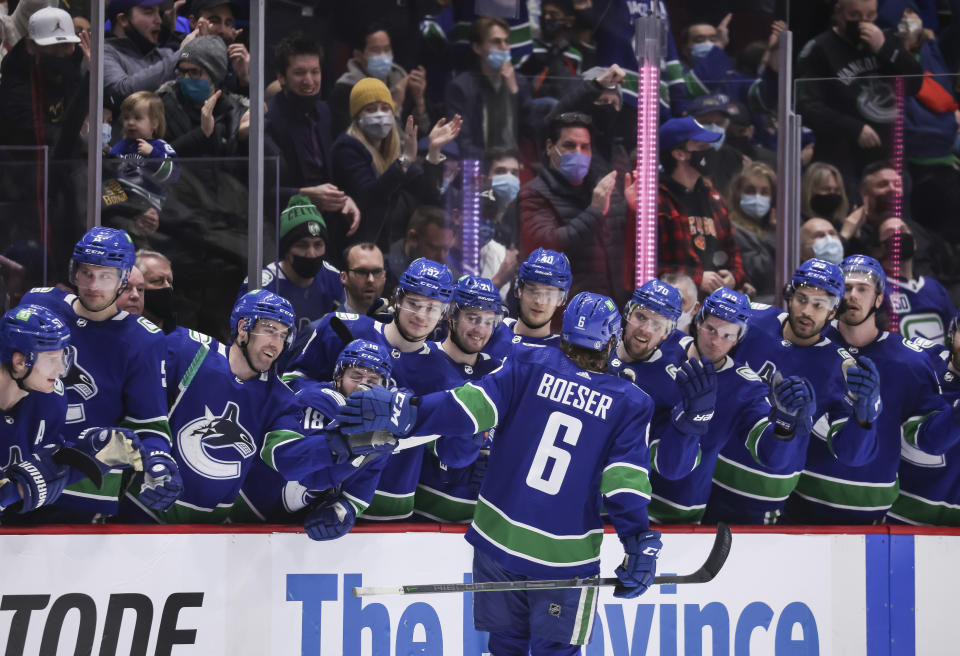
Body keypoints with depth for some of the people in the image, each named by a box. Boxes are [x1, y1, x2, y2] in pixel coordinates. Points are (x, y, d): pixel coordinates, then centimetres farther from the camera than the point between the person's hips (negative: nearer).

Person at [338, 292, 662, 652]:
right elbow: (625, 484, -10)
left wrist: (404, 411, -20)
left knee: (506, 643, 17)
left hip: (499, 537, 2)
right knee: (555, 649, 12)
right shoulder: (630, 405, -1)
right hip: (565, 555, -2)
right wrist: (641, 546, -9)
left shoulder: (529, 366, -2)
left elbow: (471, 406, -15)